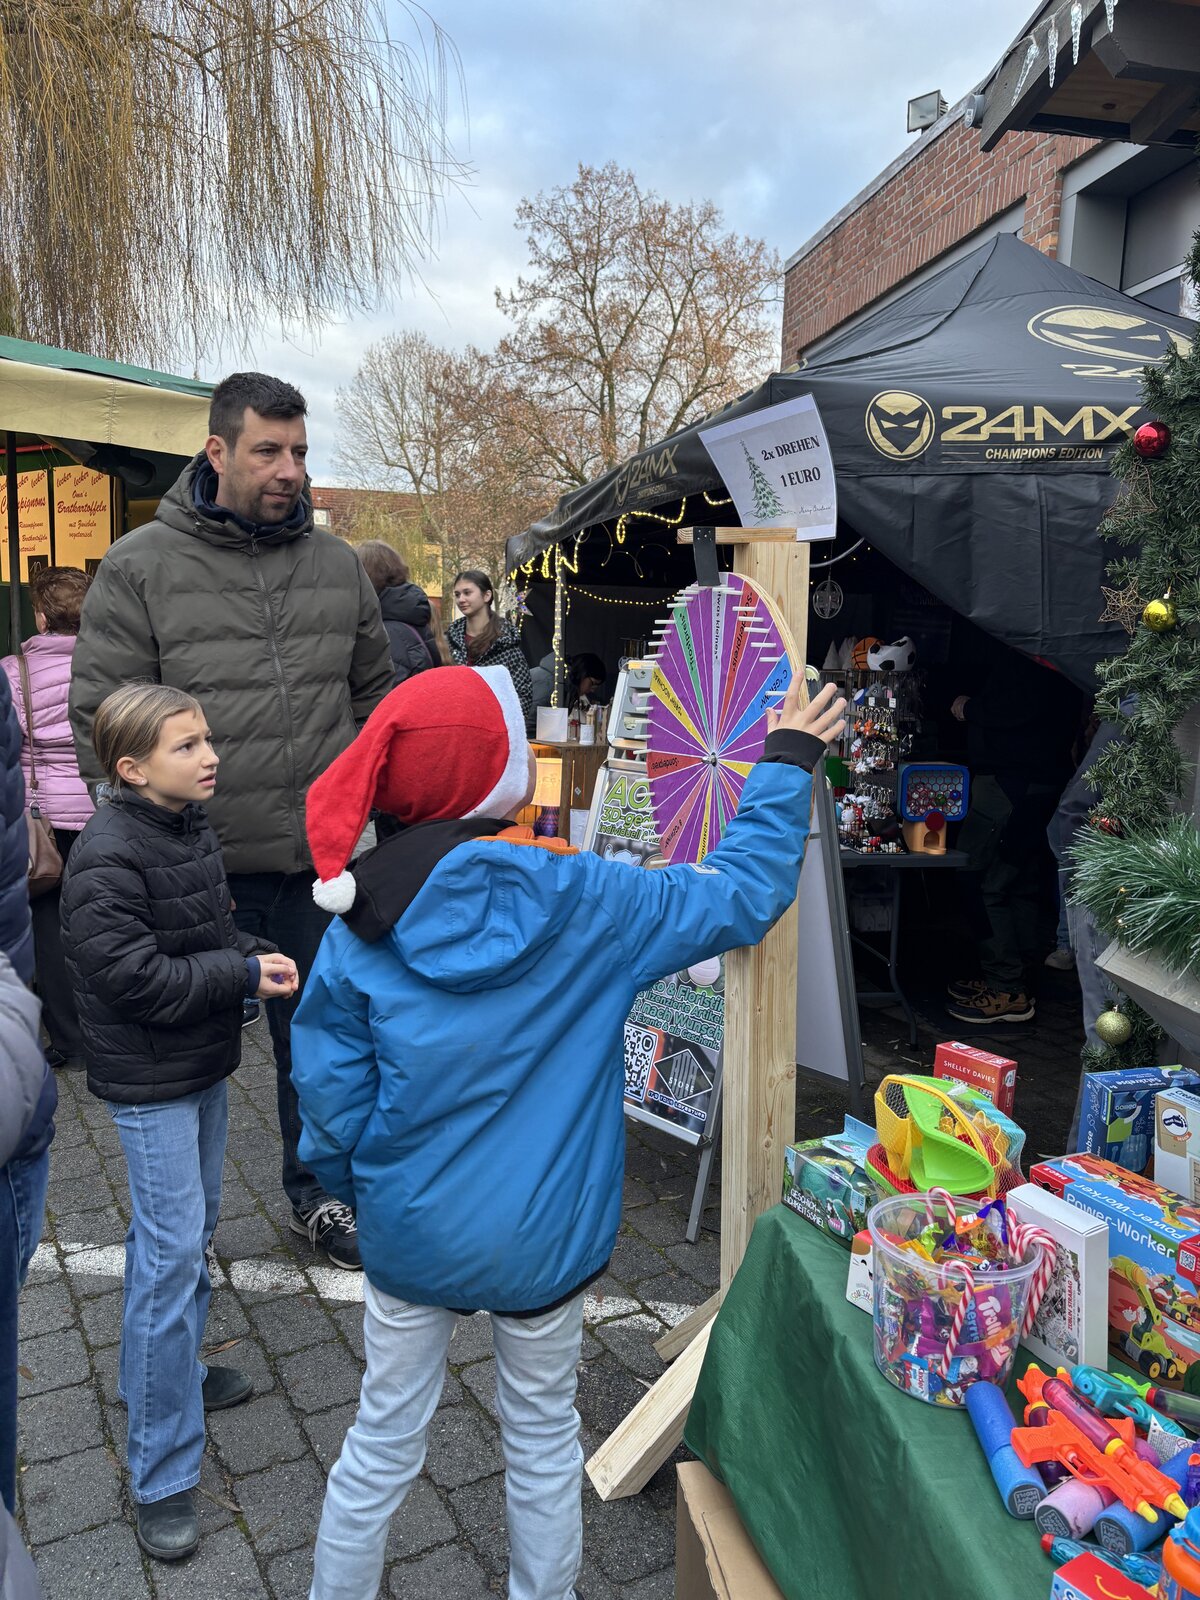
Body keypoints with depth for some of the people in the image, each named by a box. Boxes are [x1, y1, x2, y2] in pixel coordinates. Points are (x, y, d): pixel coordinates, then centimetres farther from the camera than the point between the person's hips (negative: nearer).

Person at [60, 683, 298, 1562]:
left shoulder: (193, 827, 3)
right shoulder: (107, 856, -23)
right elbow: (132, 976, -26)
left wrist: (253, 955, -4)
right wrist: (244, 975, -22)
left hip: (204, 1063, 9)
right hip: (149, 1080, -8)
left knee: (195, 1226, 21)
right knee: (171, 1252, -5)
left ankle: (168, 1374, 42)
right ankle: (163, 1477, 9)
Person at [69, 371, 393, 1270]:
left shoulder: (337, 566, 6)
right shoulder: (141, 568, -7)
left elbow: (375, 697, 14)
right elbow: (101, 720, -7)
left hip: (319, 863, 4)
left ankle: (317, 1193, 40)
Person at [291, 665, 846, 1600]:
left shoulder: (358, 932, -14)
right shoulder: (583, 903, -20)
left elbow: (332, 1104, -8)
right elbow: (742, 896, -9)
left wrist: (360, 1190, 13)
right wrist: (787, 761, 2)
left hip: (409, 1234, 2)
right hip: (544, 1241, -1)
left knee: (382, 1445, 22)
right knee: (544, 1440, 23)